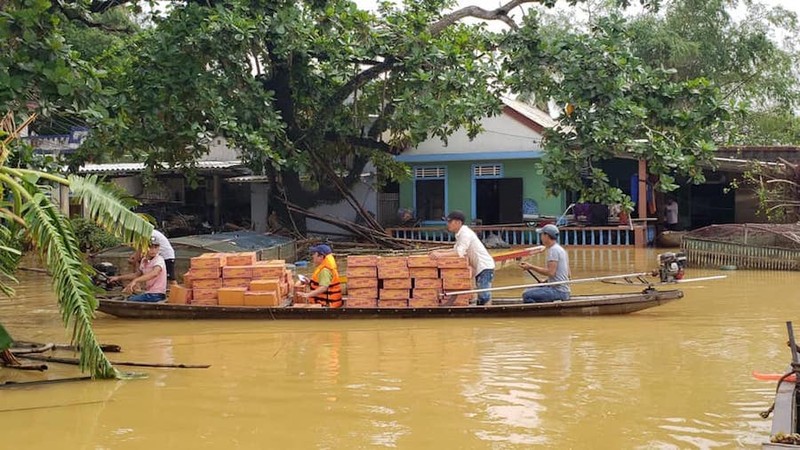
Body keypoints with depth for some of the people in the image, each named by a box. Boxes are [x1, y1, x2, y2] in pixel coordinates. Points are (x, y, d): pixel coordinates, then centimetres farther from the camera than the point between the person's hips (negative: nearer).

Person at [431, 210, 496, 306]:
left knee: (485, 296, -14)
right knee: (481, 297, 12)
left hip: (485, 266, -10)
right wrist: (440, 251, 0)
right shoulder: (460, 234, 12)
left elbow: (460, 253, -26)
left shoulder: (465, 233, -18)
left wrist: (441, 255, -29)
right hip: (479, 268, 10)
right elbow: (456, 250, 12)